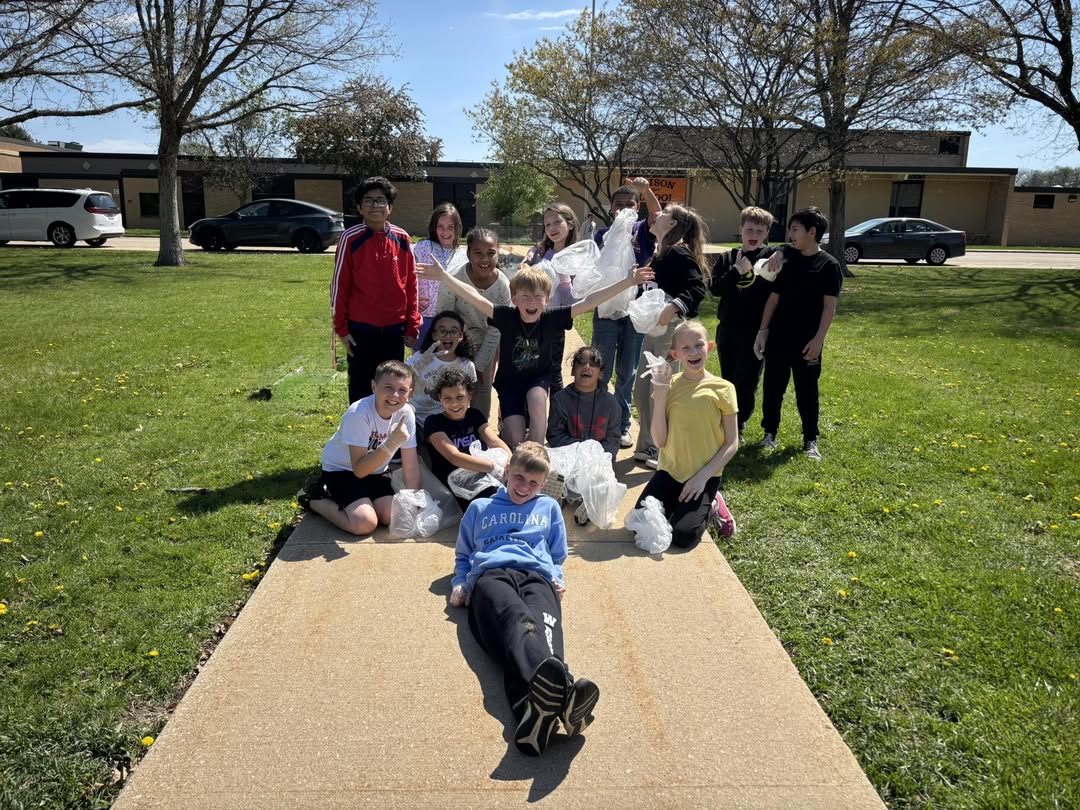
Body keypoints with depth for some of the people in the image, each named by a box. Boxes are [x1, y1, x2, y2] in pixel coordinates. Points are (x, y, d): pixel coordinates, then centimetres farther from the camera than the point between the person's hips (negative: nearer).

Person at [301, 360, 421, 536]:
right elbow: (359, 469, -31)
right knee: (365, 523, -23)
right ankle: (316, 500, 3)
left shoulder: (406, 413, -17)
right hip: (341, 469, -5)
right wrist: (391, 443, -42)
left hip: (376, 470, 5)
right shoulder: (358, 414, -31)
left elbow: (411, 467, -10)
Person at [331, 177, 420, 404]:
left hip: (394, 329, 3)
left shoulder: (402, 239, 1)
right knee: (360, 388, 8)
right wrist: (341, 327, -4)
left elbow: (411, 285, 6)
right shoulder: (350, 239, -7)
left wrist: (412, 326, 5)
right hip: (360, 329, -2)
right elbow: (340, 285, -3)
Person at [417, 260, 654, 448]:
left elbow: (588, 302, -24)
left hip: (539, 376, 1)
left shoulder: (551, 318, -20)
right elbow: (475, 298, -30)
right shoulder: (506, 317, -23)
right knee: (515, 440, -10)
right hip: (509, 380, -1)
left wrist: (628, 282, -27)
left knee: (537, 400, -34)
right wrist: (442, 275, -40)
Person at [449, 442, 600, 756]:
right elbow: (463, 556, 37)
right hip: (490, 574, -1)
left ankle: (534, 711, -71)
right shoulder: (479, 508, 35)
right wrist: (459, 583, 15)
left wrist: (557, 579, 14)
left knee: (544, 625, -39)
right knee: (517, 621, -40)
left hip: (537, 575, 1)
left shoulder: (549, 507, 36)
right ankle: (561, 689, -73)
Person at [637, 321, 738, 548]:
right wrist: (660, 394, -14)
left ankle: (711, 507, 12)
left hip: (705, 476, -2)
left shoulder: (722, 389, -6)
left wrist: (703, 476, -13)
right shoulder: (669, 385, 0)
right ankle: (680, 504, 14)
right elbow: (659, 441, -7)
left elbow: (731, 444, -4)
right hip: (670, 471, 3)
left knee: (683, 535, -19)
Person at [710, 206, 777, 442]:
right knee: (727, 379, 13)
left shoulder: (770, 258, -2)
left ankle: (739, 426, 16)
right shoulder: (727, 258, 4)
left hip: (755, 331, -2)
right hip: (727, 329, 3)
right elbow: (715, 288, -6)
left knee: (748, 381, 1)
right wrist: (737, 270, -15)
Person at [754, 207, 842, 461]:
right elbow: (774, 298, 9)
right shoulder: (787, 260, 7)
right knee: (772, 388, 9)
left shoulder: (829, 265, -5)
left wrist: (818, 339, -14)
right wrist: (763, 330, 4)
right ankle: (769, 433, 24)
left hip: (807, 342, -3)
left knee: (807, 392, 5)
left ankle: (810, 440, 18)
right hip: (778, 338, 4)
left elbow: (829, 306, -8)